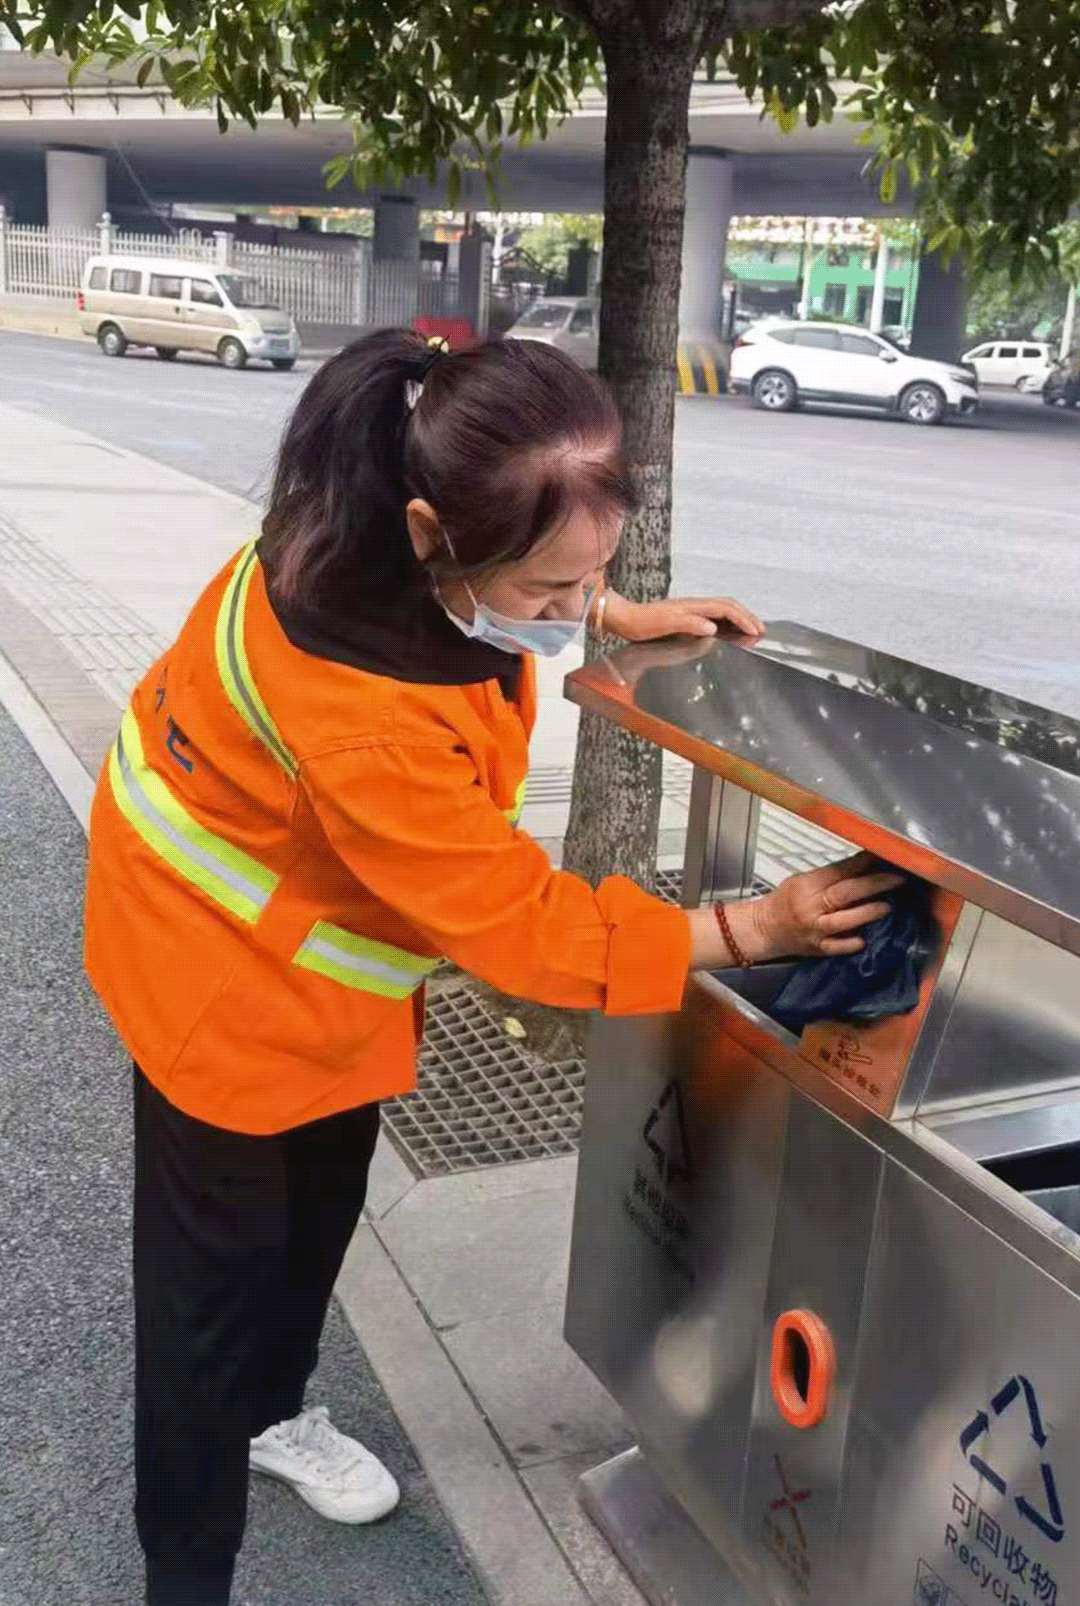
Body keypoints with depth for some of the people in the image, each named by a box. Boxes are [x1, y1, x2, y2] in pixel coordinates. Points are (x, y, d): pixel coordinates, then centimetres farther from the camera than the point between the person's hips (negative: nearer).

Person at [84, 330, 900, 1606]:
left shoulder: (406, 530, -19)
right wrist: (752, 928, -23)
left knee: (322, 1207, 24)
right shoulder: (356, 716, -43)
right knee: (220, 1263, 7)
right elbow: (515, 919, -31)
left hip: (325, 947, 8)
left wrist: (619, 616, 0)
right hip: (223, 966, -8)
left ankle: (270, 1412, 51)